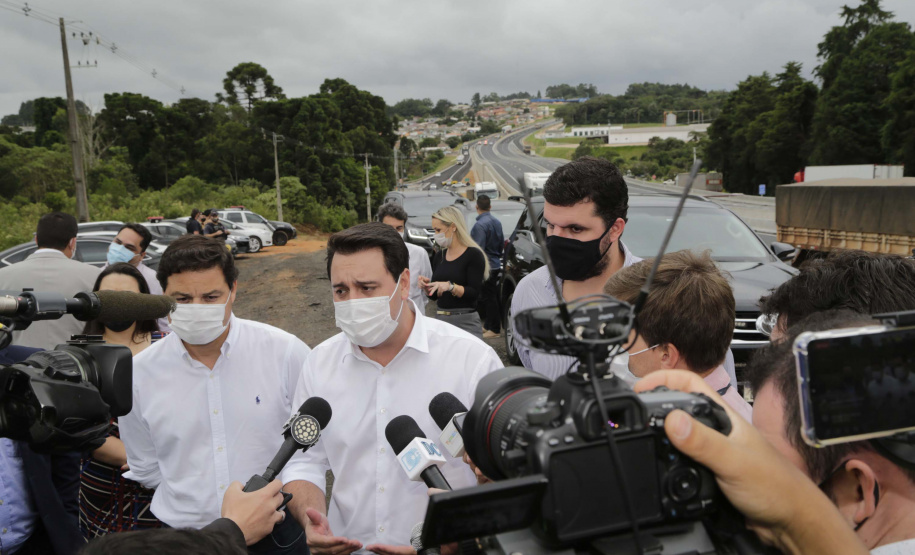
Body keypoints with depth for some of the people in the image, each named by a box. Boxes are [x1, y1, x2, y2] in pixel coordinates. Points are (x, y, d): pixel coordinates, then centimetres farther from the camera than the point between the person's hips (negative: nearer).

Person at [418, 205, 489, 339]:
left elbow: (474, 293, -13)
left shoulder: (473, 255, -6)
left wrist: (450, 286, -25)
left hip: (466, 323, -5)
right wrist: (427, 285, -3)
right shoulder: (439, 256, 13)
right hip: (440, 319, 6)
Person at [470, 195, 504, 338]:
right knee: (491, 296, 16)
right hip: (496, 265, 9)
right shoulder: (497, 222, 9)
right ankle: (488, 325, 26)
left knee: (488, 297, -2)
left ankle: (494, 329, 4)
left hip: (486, 266, -9)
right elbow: (501, 244, 17)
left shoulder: (480, 225, -19)